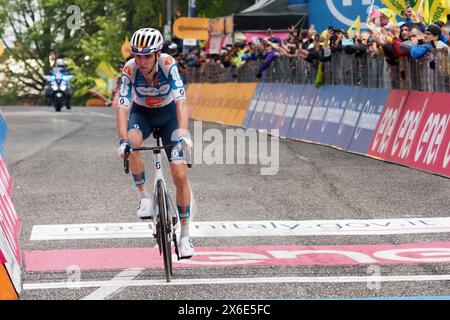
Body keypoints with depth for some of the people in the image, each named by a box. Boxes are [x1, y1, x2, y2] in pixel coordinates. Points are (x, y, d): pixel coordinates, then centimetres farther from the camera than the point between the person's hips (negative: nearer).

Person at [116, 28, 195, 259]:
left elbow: (181, 101, -36)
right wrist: (123, 140, -45)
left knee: (180, 175, -9)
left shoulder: (168, 64, -30)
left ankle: (185, 235, 3)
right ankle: (143, 195, -15)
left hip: (168, 113, 0)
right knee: (132, 143, -36)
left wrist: (183, 132, -51)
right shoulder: (130, 70, -27)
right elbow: (123, 107, -31)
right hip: (142, 114, 0)